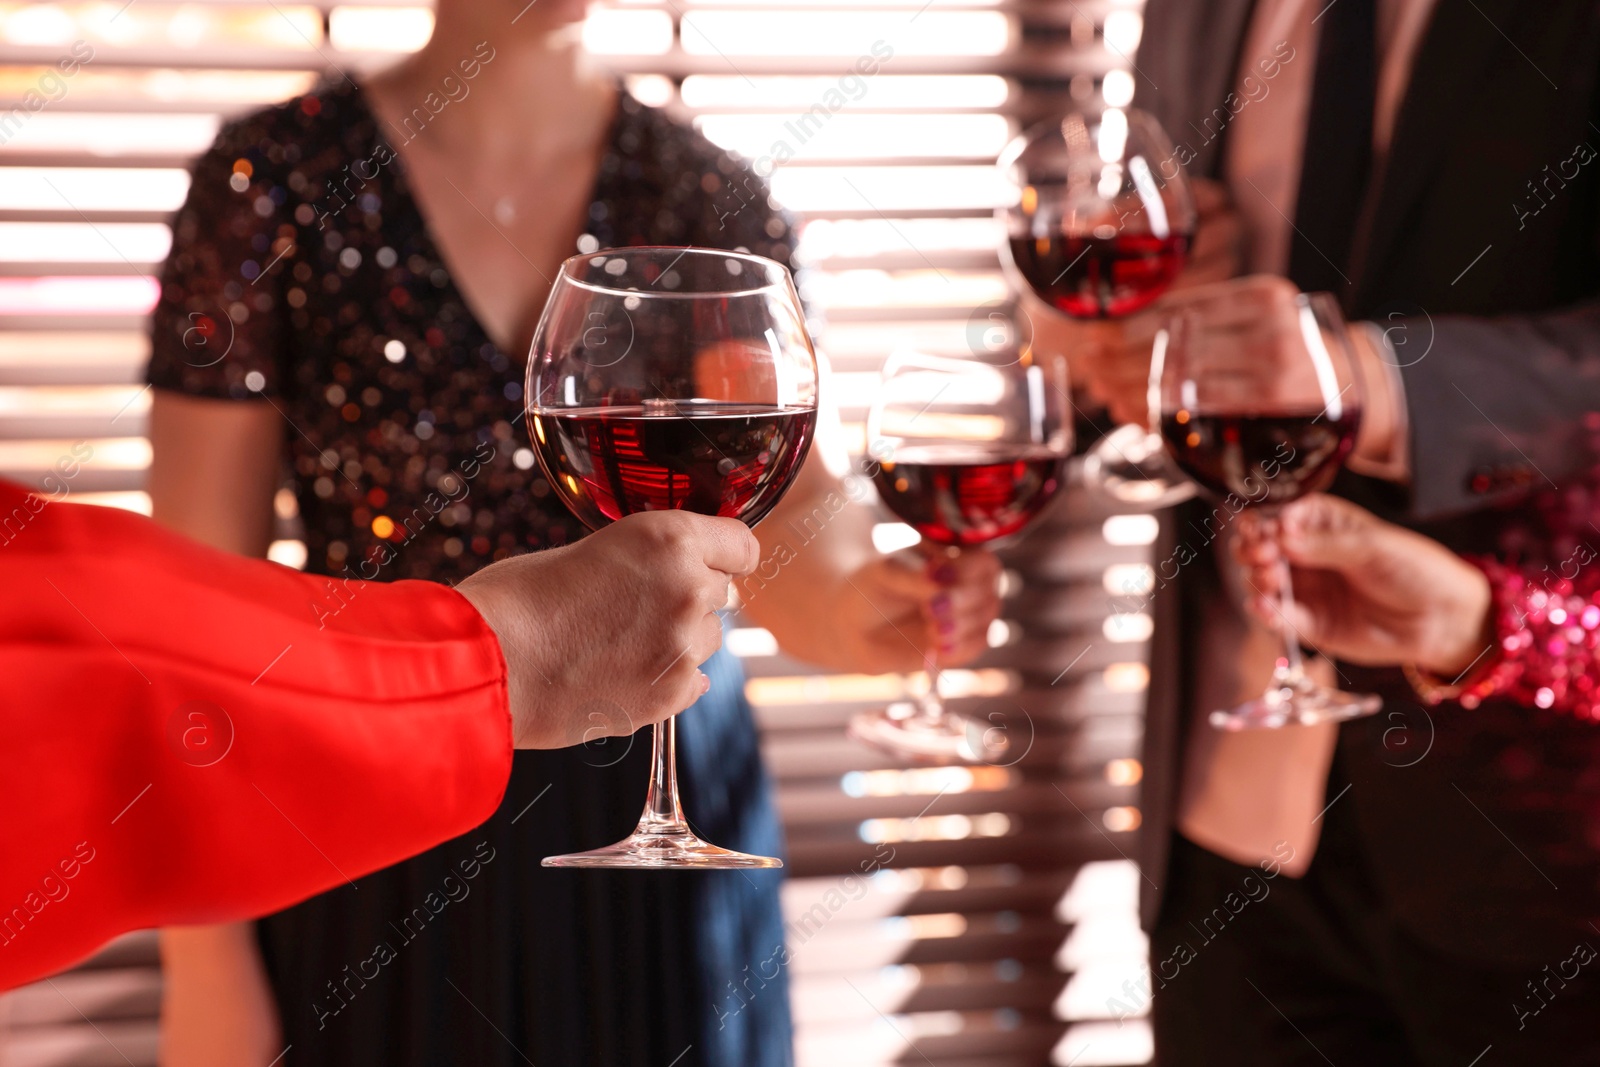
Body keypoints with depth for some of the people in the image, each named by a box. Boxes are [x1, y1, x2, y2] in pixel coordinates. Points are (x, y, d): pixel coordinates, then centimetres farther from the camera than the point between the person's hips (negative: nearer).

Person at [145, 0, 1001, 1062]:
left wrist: (847, 600, -39)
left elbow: (782, 503, -15)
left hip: (664, 802, 3)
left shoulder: (715, 205, -2)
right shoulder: (273, 180, -10)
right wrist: (203, 956, -11)